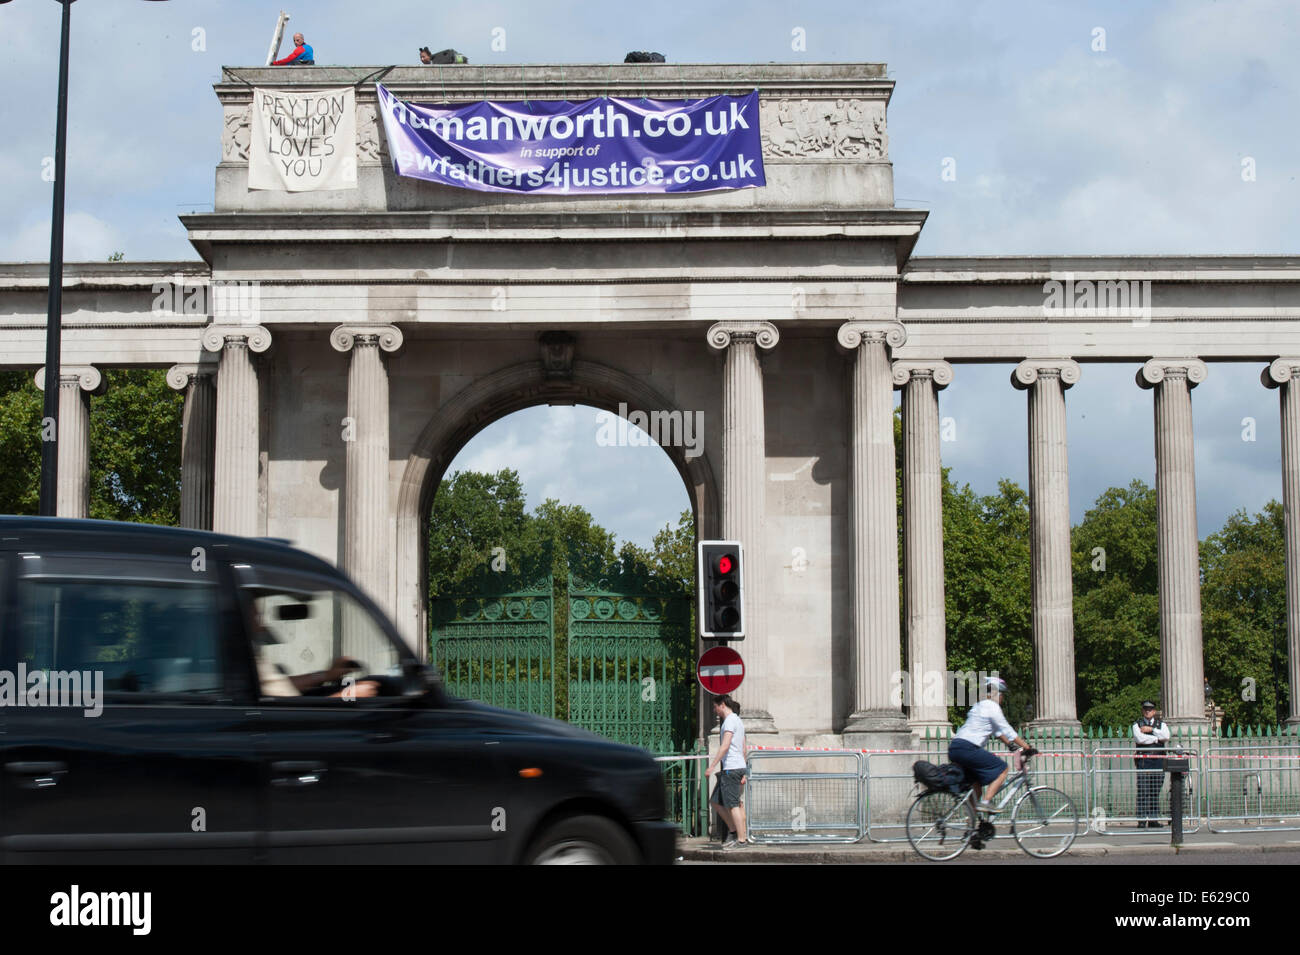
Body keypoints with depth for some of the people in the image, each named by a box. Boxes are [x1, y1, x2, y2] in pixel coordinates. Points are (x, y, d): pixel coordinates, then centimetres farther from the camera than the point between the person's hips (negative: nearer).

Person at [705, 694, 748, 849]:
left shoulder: (730, 720, -9)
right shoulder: (738, 721, 21)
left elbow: (725, 746, -19)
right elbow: (743, 750, 22)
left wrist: (712, 765, -20)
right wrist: (743, 774, 23)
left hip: (731, 768, -10)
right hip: (738, 767, 10)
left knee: (733, 804, -8)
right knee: (715, 802, 13)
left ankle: (741, 839, -8)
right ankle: (733, 830, 13)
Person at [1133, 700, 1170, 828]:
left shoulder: (1161, 724, 16)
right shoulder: (1137, 725, 10)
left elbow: (1166, 737, -3)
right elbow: (1139, 738, -10)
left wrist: (1151, 730, -5)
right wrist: (1156, 738, -5)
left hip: (1159, 760, 3)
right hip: (1143, 760, -2)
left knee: (1156, 791, 3)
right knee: (1143, 791, -8)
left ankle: (1153, 820, 6)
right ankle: (1142, 820, -8)